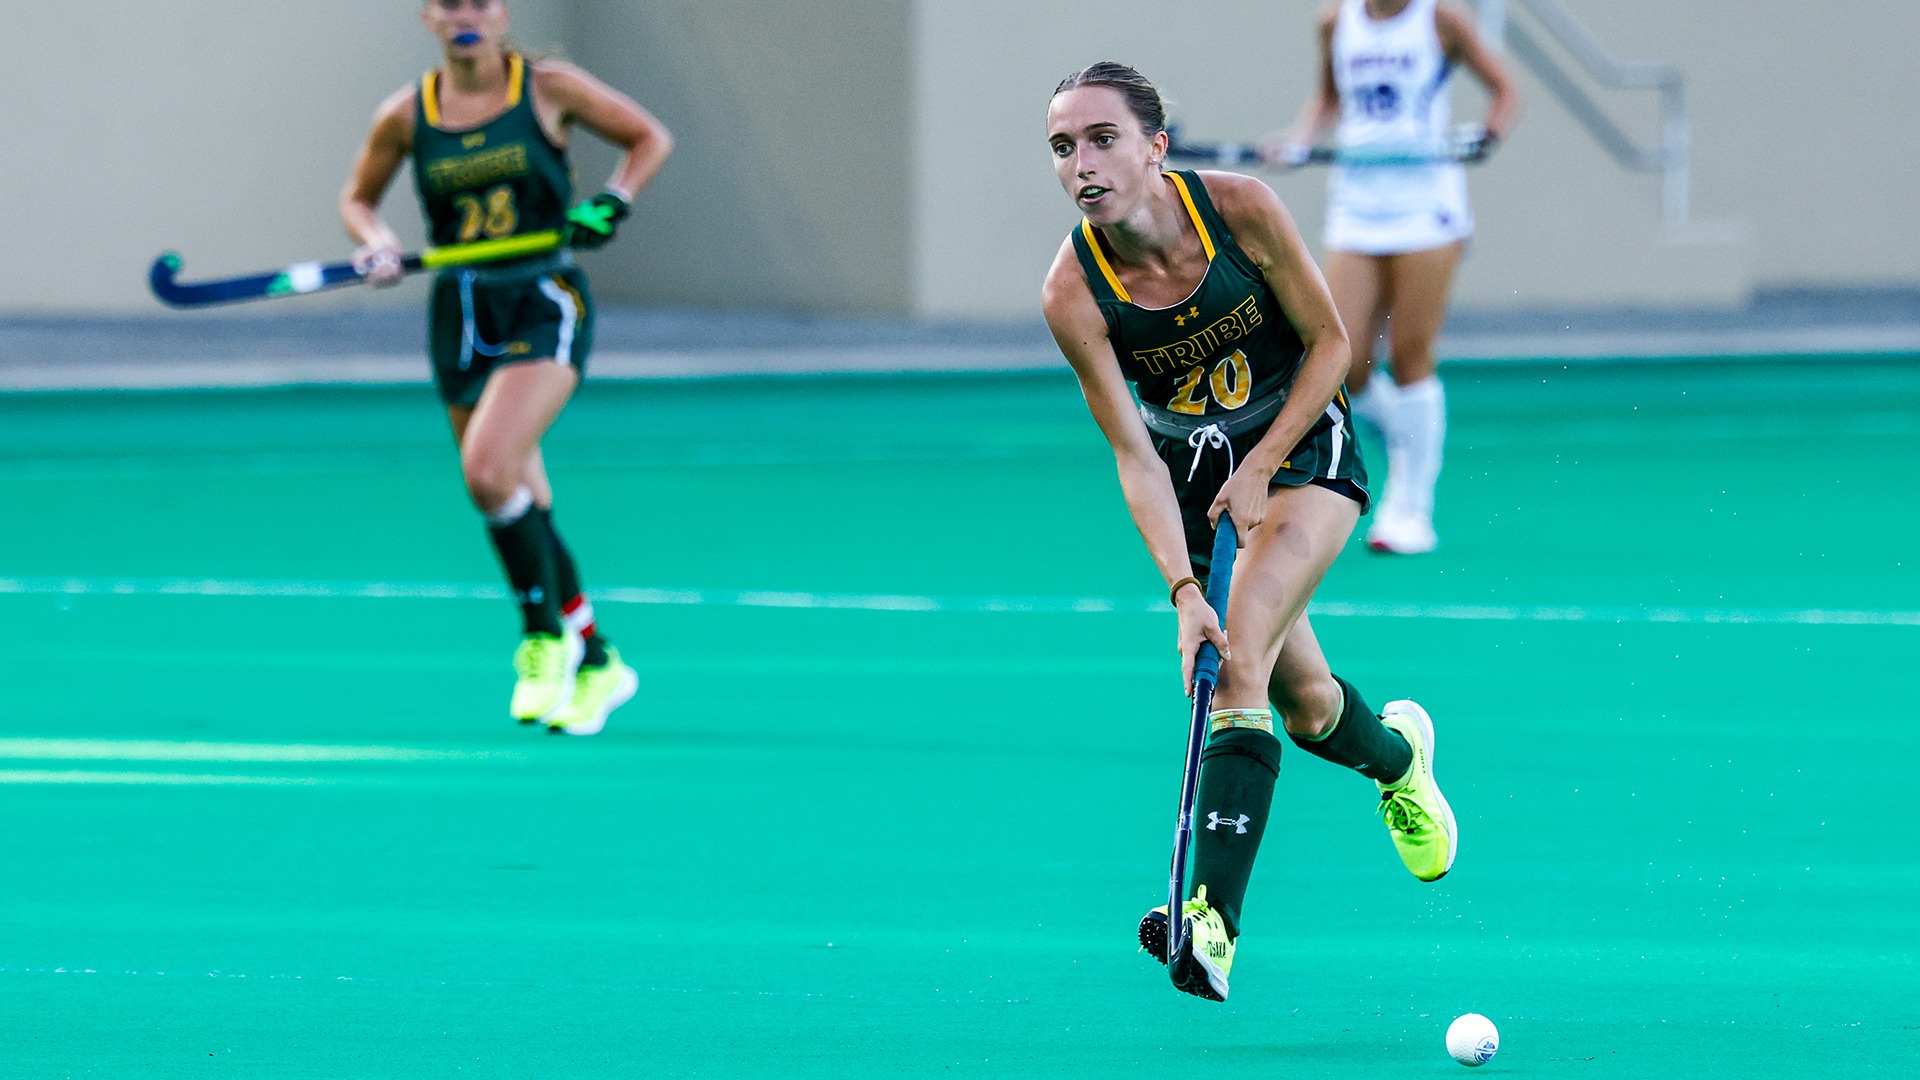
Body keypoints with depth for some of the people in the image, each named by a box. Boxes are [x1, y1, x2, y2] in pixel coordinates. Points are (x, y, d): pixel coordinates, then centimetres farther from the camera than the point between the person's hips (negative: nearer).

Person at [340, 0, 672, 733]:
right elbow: (358, 198, 16)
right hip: (461, 314, 4)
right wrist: (376, 243, -5)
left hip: (545, 303, -4)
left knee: (489, 471, -24)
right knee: (523, 507, 8)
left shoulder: (548, 88, -5)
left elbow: (649, 138, 5)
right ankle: (595, 666, 24)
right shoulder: (407, 115, 2)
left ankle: (546, 638, -7)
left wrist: (610, 203, -11)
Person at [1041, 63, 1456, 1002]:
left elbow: (1329, 341, -10)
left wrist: (1260, 469, -18)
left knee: (1241, 661, -24)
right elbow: (1133, 454, -21)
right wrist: (1183, 591, -32)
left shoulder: (1240, 208, -22)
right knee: (1304, 707, 7)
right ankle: (1396, 755, 45)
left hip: (1302, 447, -2)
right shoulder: (1072, 292, -21)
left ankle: (1213, 916, -30)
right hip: (1193, 472, 3)